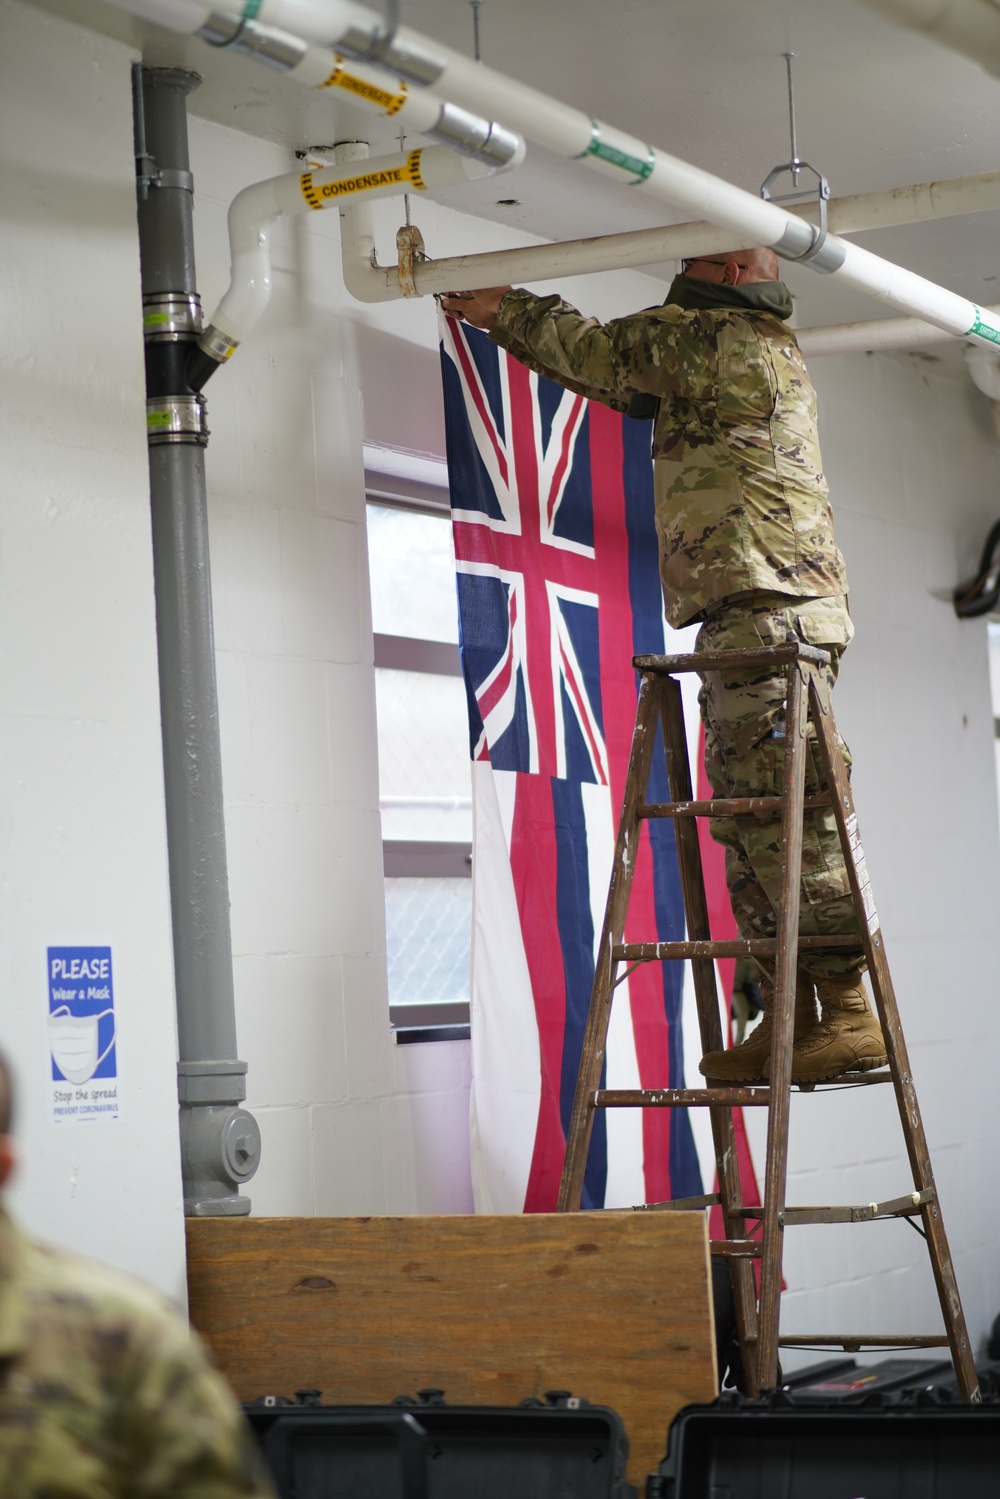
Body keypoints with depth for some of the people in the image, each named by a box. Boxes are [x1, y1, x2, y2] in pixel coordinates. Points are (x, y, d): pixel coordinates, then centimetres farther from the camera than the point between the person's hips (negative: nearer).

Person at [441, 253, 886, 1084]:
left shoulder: (719, 338, -3)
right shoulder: (765, 351, 26)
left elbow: (598, 351, 4)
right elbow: (626, 377, 35)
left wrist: (505, 307, 21)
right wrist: (506, 315, 37)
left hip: (768, 611, -10)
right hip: (759, 620, 10)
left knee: (793, 819, -14)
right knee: (750, 826, 8)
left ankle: (849, 1011, -16)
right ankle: (790, 1017, 7)